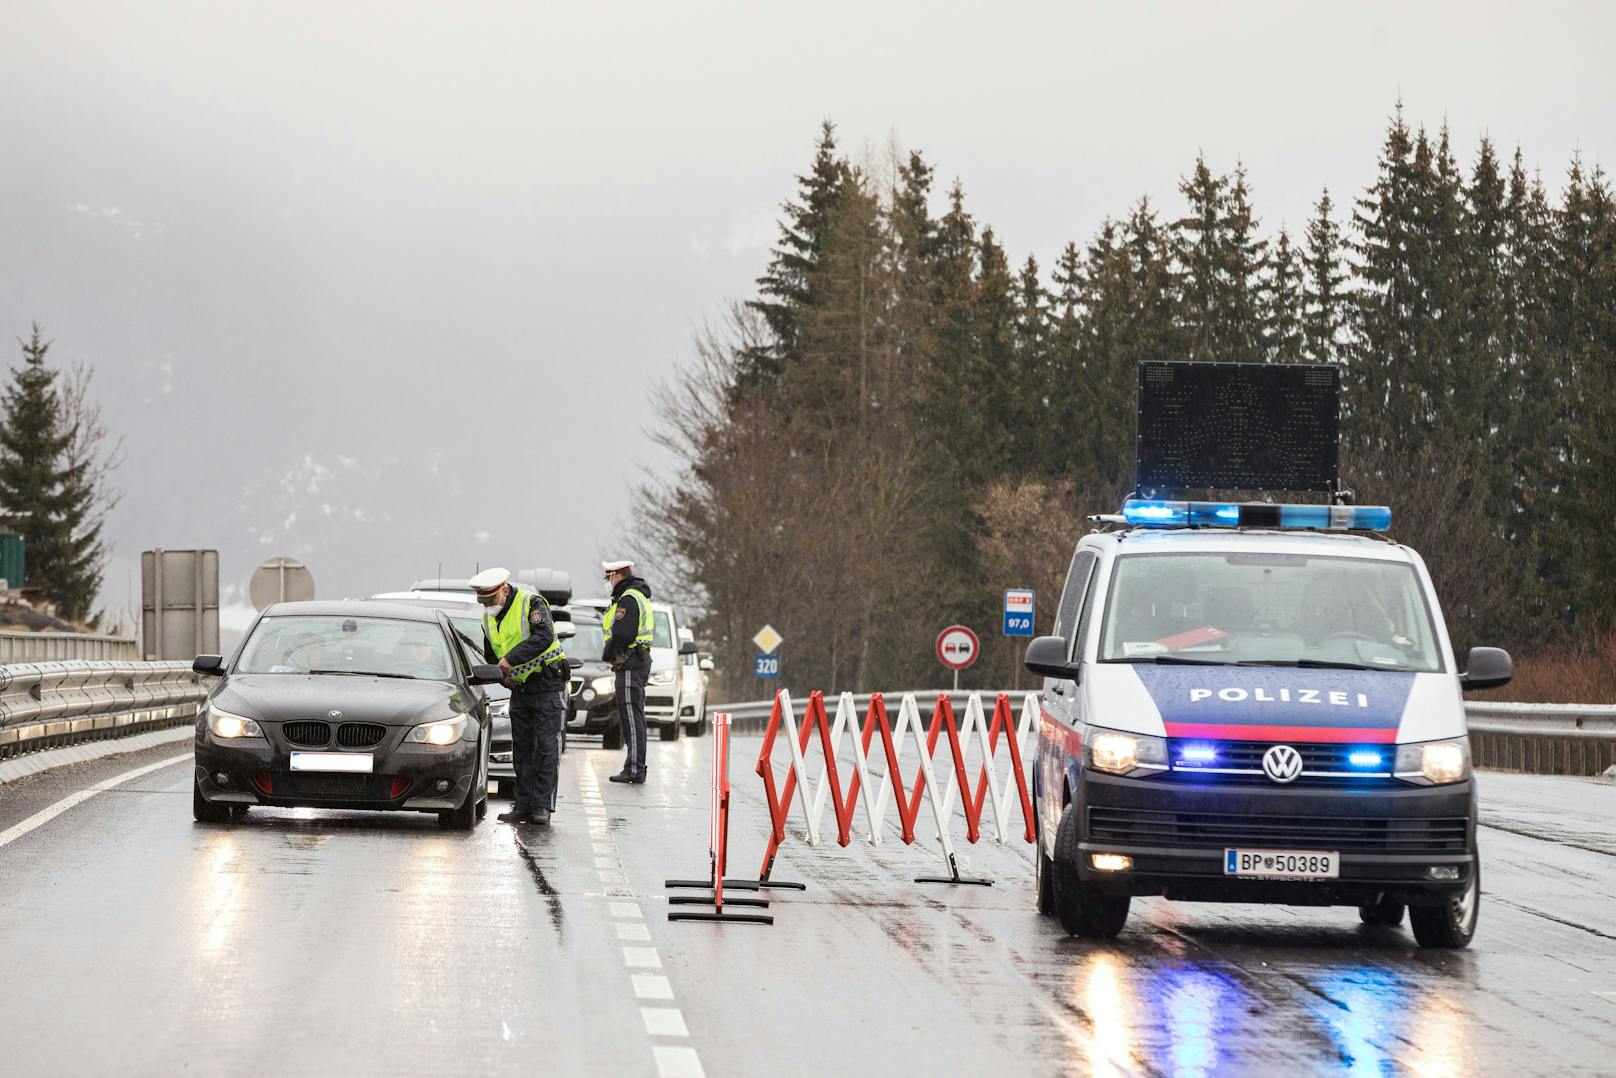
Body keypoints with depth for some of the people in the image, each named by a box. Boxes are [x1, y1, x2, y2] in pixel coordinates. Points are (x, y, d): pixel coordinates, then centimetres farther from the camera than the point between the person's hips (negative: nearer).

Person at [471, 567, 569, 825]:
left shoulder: (532, 603, -15)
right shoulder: (488, 618, 8)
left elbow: (544, 637, -31)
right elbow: (491, 656, 20)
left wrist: (512, 659, -34)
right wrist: (503, 675, 2)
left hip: (548, 686, -7)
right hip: (520, 689, 7)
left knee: (546, 748, -8)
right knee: (521, 750, 6)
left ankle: (542, 806, -8)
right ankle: (524, 806, 9)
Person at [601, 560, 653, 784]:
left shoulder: (628, 599, -15)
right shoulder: (640, 596, 19)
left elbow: (622, 634, -22)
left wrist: (607, 654, -7)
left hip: (629, 664, -11)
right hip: (640, 659, 11)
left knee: (631, 717, -11)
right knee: (632, 717, 14)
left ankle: (635, 770, -13)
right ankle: (635, 768, 17)